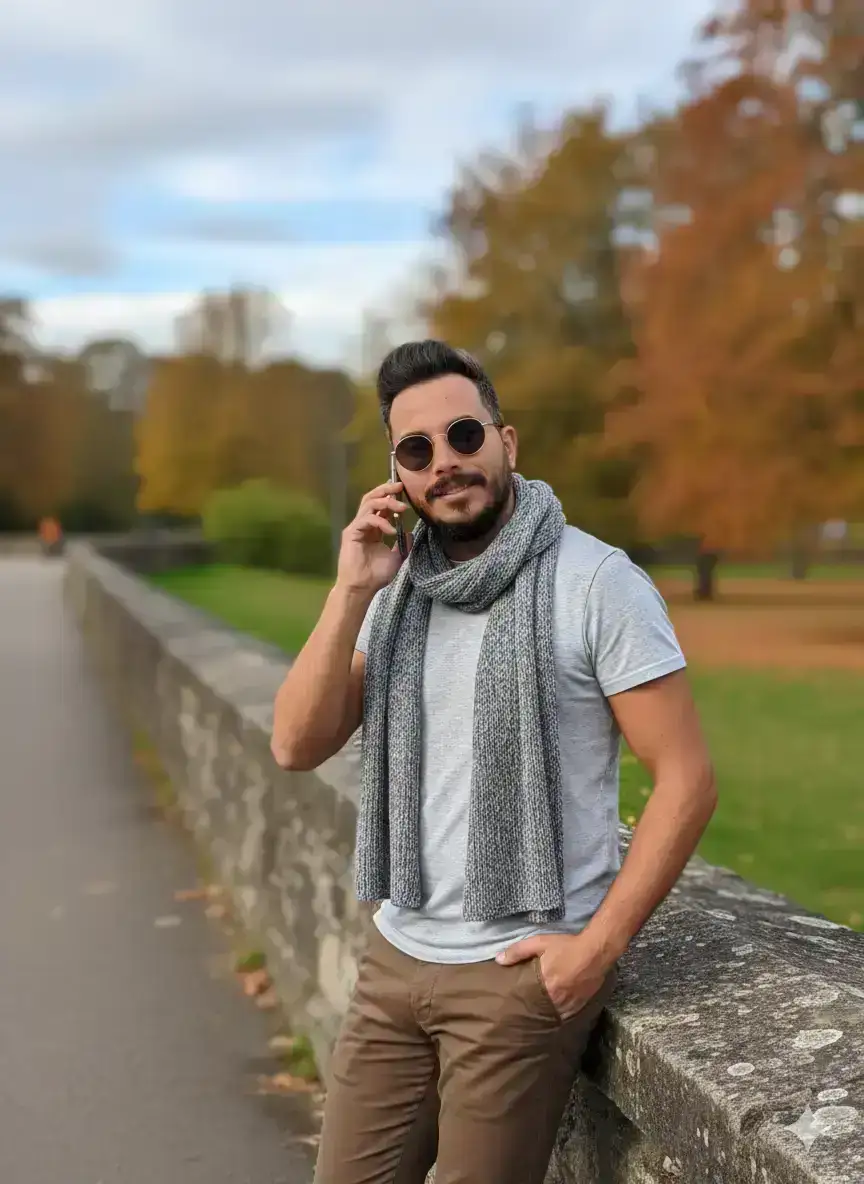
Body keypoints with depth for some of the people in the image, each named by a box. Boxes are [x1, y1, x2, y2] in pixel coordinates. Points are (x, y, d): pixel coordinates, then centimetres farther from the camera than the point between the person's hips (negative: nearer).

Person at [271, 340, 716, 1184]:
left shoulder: (596, 583, -12)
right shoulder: (398, 587, 6)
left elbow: (687, 779, -12)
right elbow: (297, 746, -2)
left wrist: (599, 945, -15)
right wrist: (352, 592, -12)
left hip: (522, 970, -5)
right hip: (395, 957, 6)